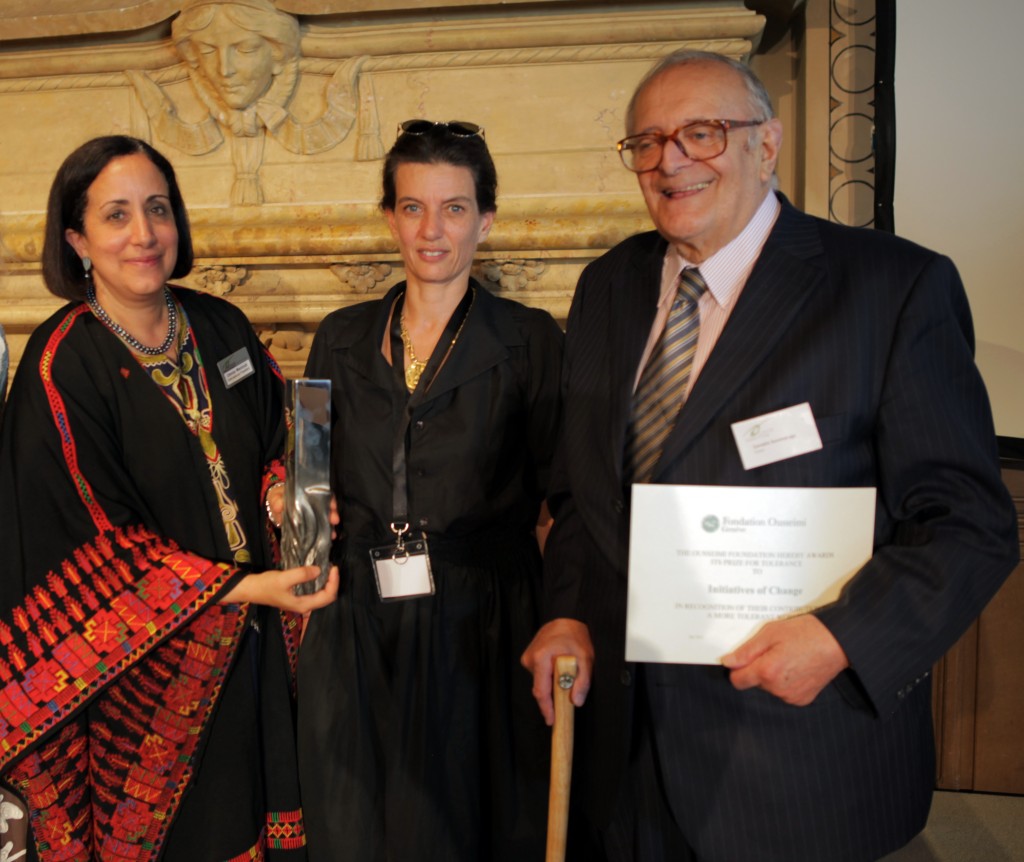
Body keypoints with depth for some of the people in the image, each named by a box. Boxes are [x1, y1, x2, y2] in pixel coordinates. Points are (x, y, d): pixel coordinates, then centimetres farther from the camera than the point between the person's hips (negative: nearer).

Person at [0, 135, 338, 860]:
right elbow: (102, 540, -14)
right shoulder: (60, 366, -15)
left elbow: (273, 441, 12)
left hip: (252, 643, 5)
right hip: (150, 662, -4)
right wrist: (242, 590, -20)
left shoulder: (220, 326, 0)